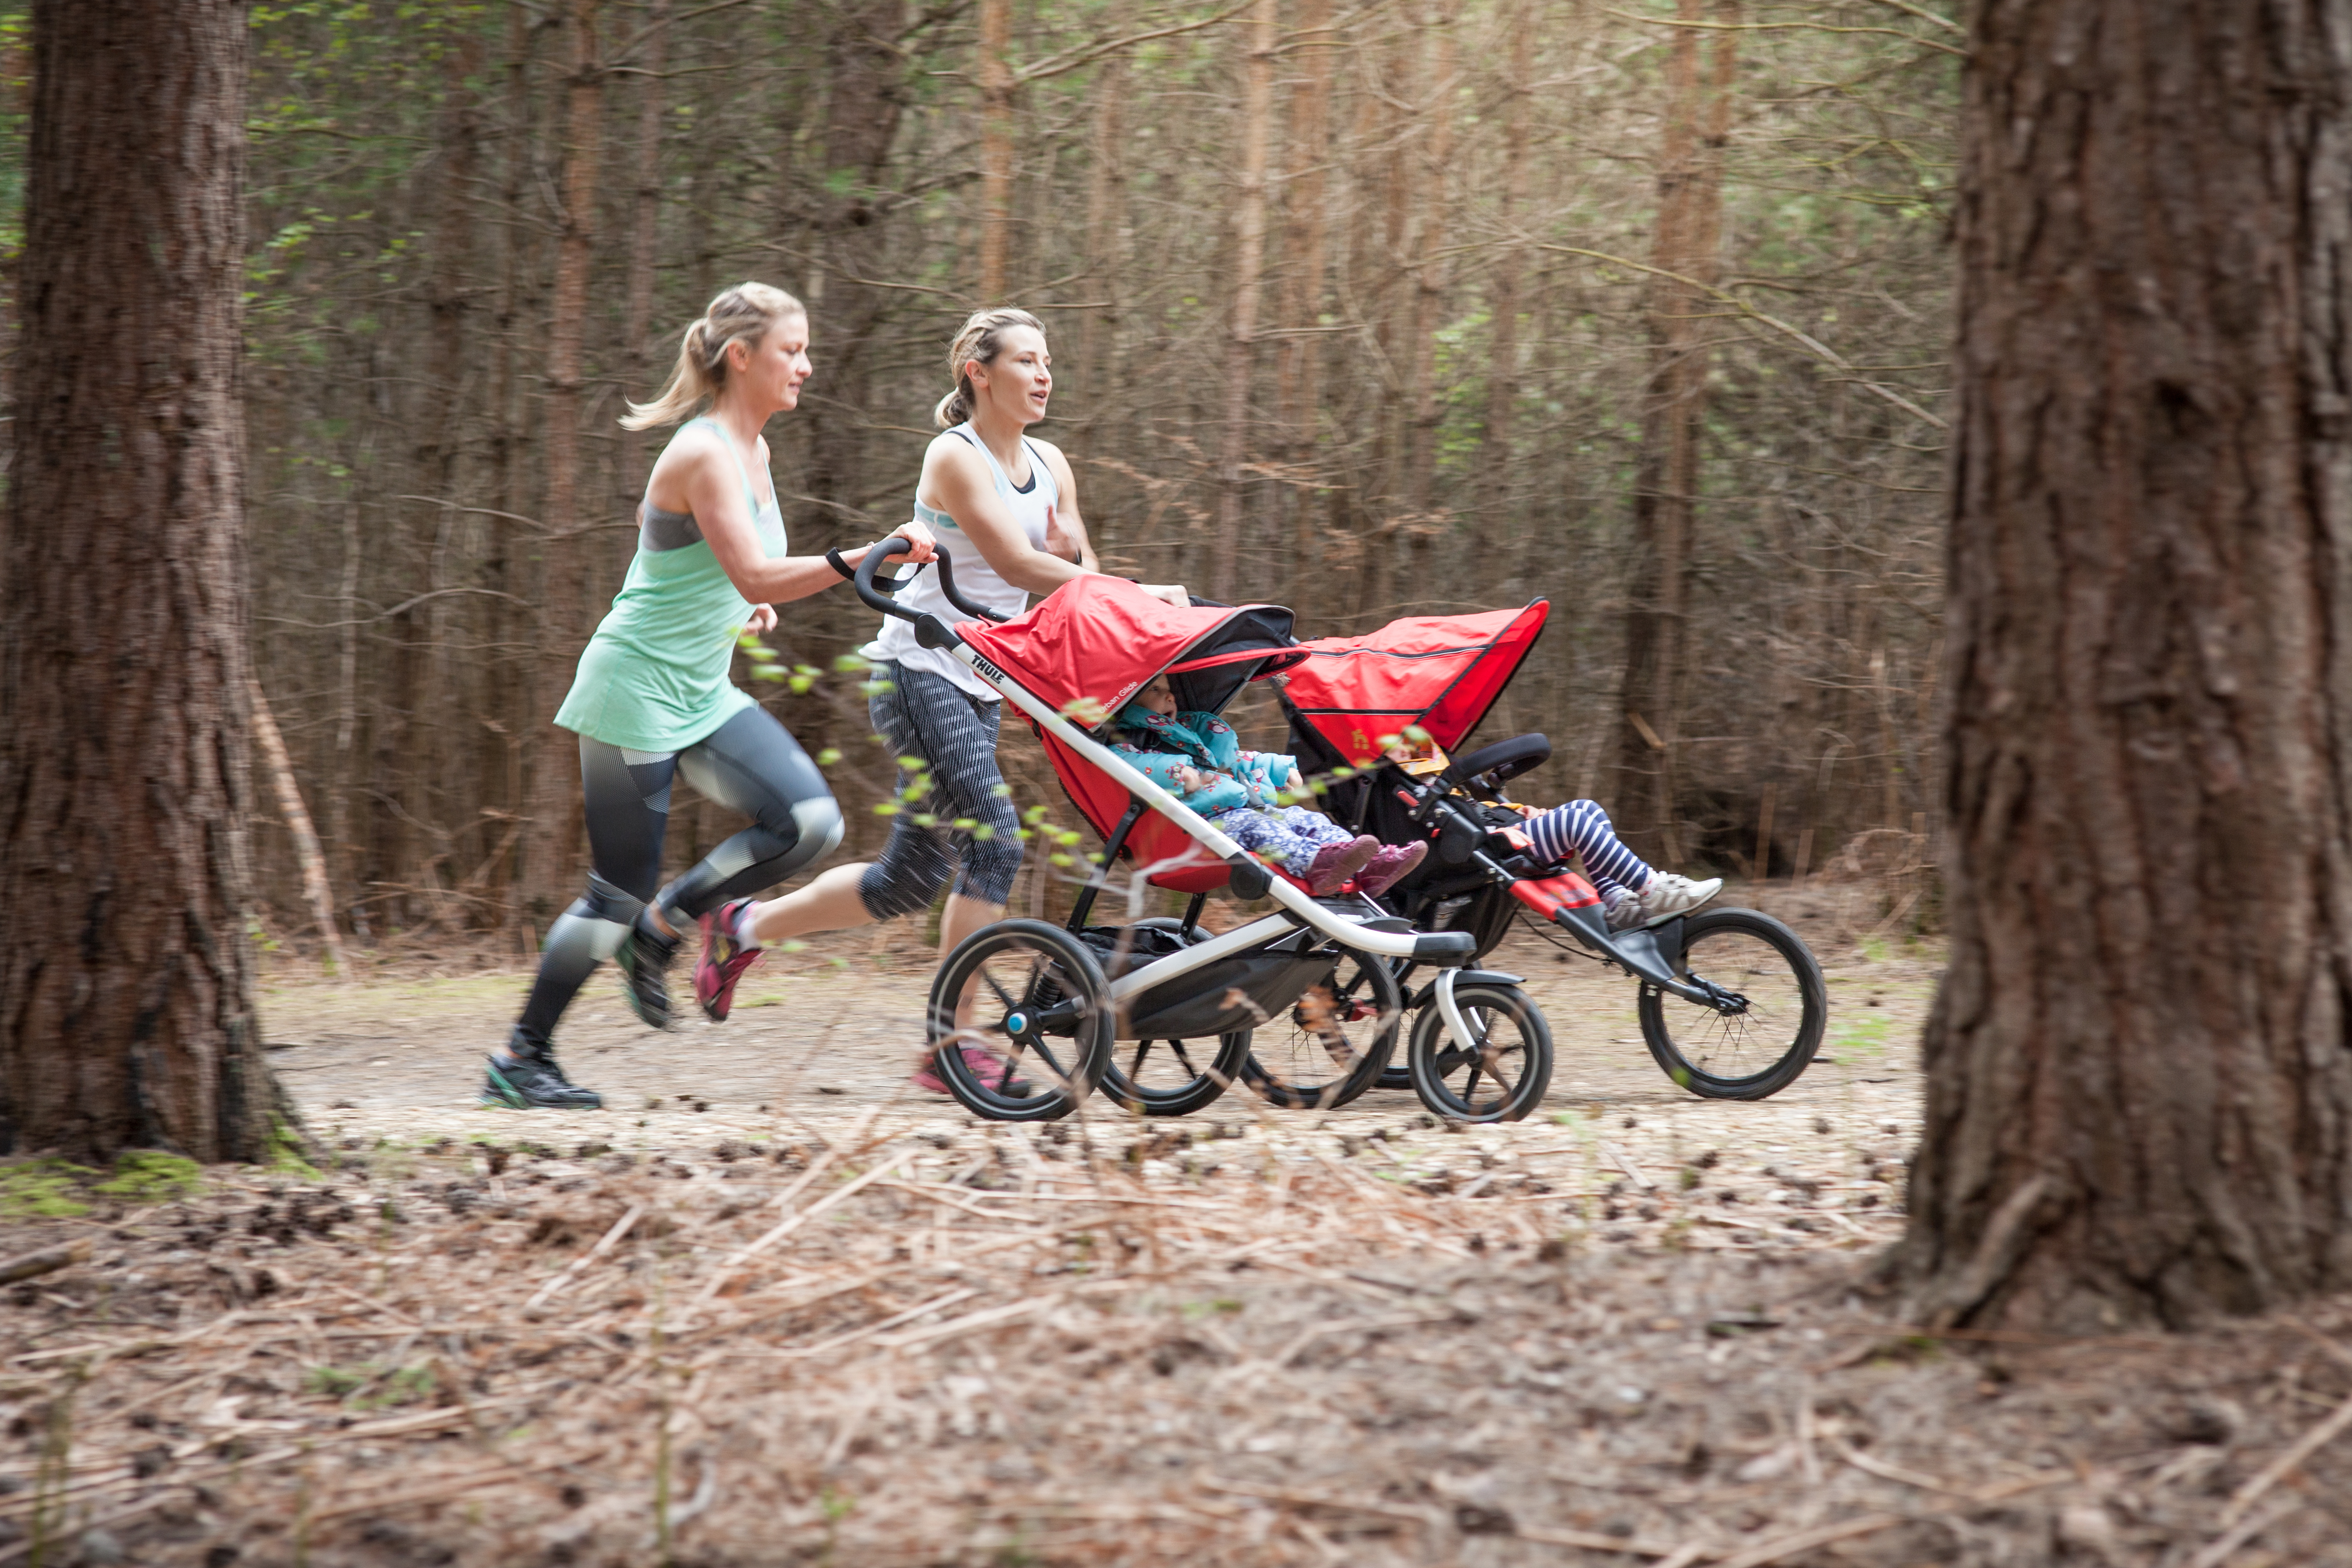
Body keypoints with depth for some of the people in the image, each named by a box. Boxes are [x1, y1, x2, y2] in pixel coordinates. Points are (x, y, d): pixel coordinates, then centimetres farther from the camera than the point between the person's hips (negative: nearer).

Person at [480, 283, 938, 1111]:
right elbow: (757, 575, -29)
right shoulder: (705, 453, -18)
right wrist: (867, 558, -36)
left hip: (703, 696, 9)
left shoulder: (751, 451, 10)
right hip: (636, 692, -9)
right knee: (618, 894, -3)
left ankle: (660, 930, 8)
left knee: (810, 822, -8)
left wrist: (749, 605, 12)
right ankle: (520, 1059, 12)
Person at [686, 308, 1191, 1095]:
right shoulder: (954, 456, -11)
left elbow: (1078, 572, 13)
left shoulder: (1050, 466, 12)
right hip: (919, 670, -8)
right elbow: (1016, 564, -19)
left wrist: (1074, 558, -11)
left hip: (981, 685, 8)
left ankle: (745, 928, 24)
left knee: (913, 880, 6)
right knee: (993, 839, -19)